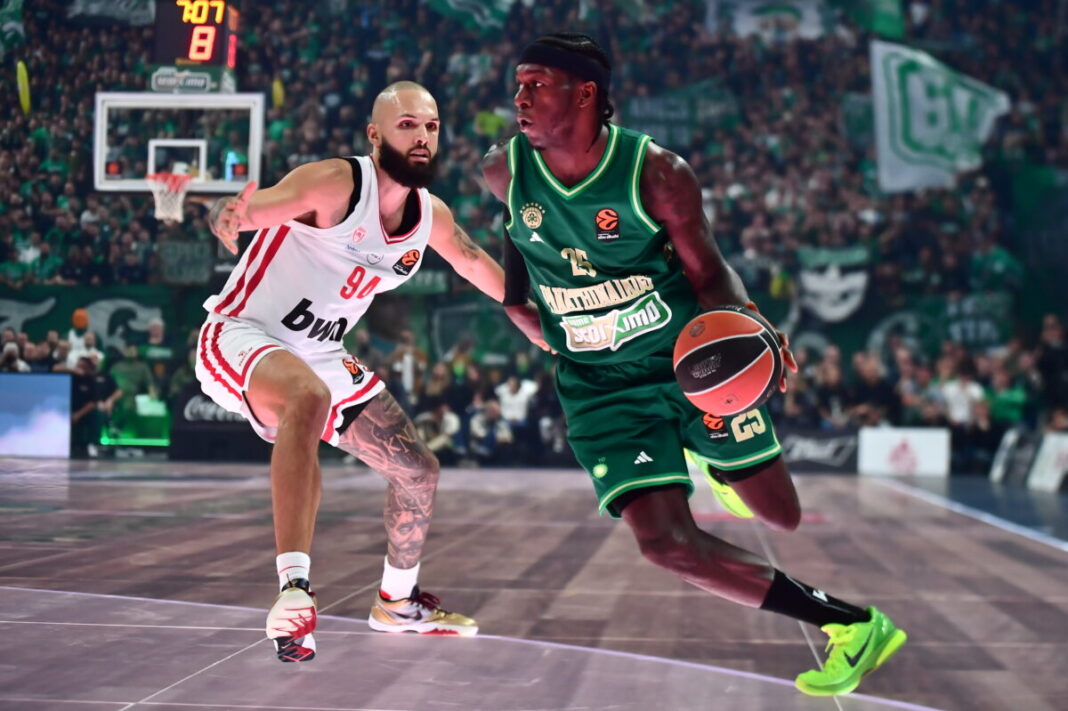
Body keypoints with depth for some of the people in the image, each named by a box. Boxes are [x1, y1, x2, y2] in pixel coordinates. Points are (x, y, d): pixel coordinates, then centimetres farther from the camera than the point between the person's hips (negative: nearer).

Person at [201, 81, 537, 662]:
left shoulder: (432, 217, -1)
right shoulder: (335, 184, -22)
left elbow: (473, 261, 19)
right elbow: (240, 212, -36)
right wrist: (228, 217, -59)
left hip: (320, 356, 8)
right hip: (240, 337, -8)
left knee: (418, 472, 11)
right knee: (310, 397, -42)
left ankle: (397, 604, 36)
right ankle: (294, 588, -45)